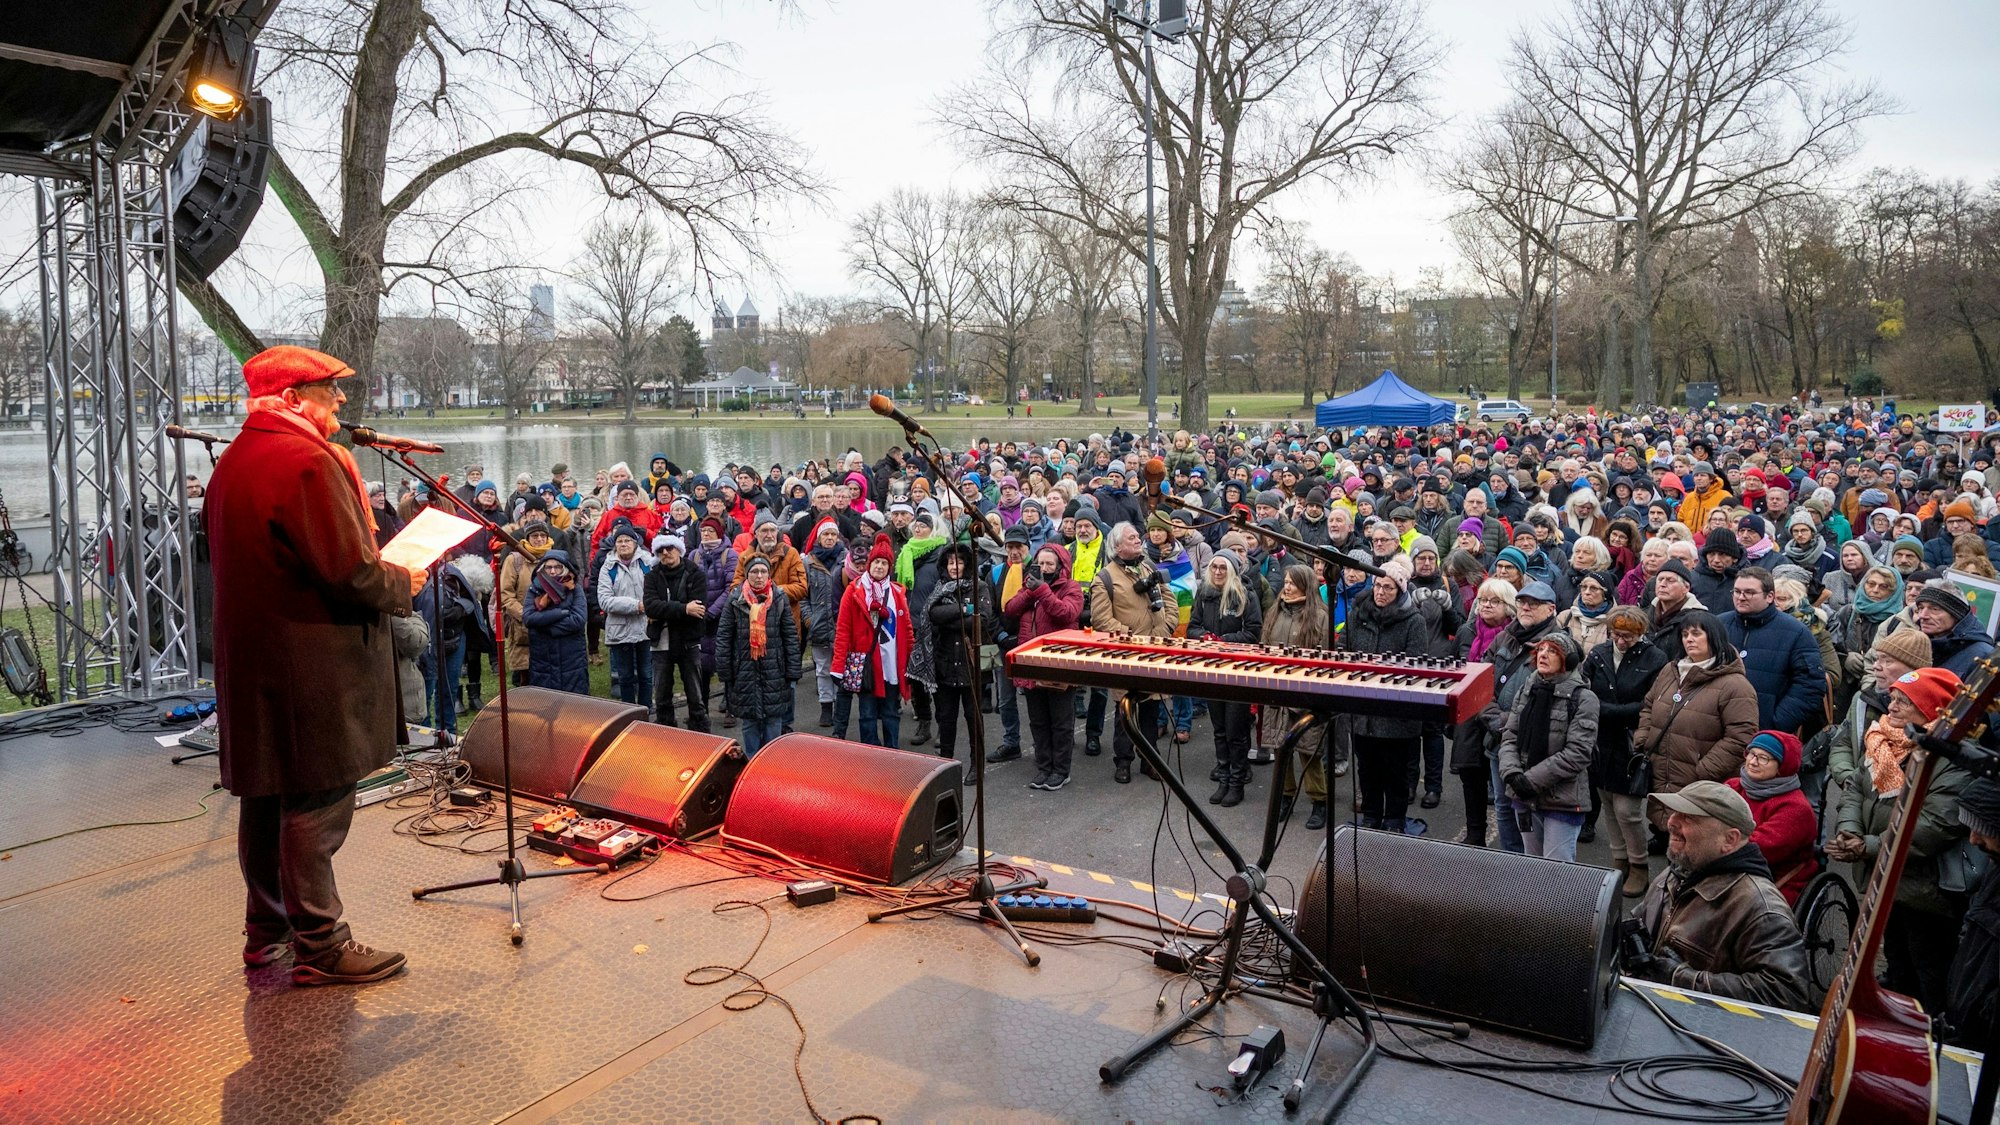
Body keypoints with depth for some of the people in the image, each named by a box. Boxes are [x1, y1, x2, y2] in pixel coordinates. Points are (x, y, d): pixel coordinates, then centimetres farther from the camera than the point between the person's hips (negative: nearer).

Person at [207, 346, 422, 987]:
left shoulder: (232, 461, 14)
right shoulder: (308, 462, -18)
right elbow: (352, 571, -23)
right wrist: (403, 585, -4)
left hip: (250, 661, 10)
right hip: (311, 666, -10)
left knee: (265, 798, 18)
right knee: (316, 802, -2)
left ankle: (266, 933, 31)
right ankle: (320, 947, 6)